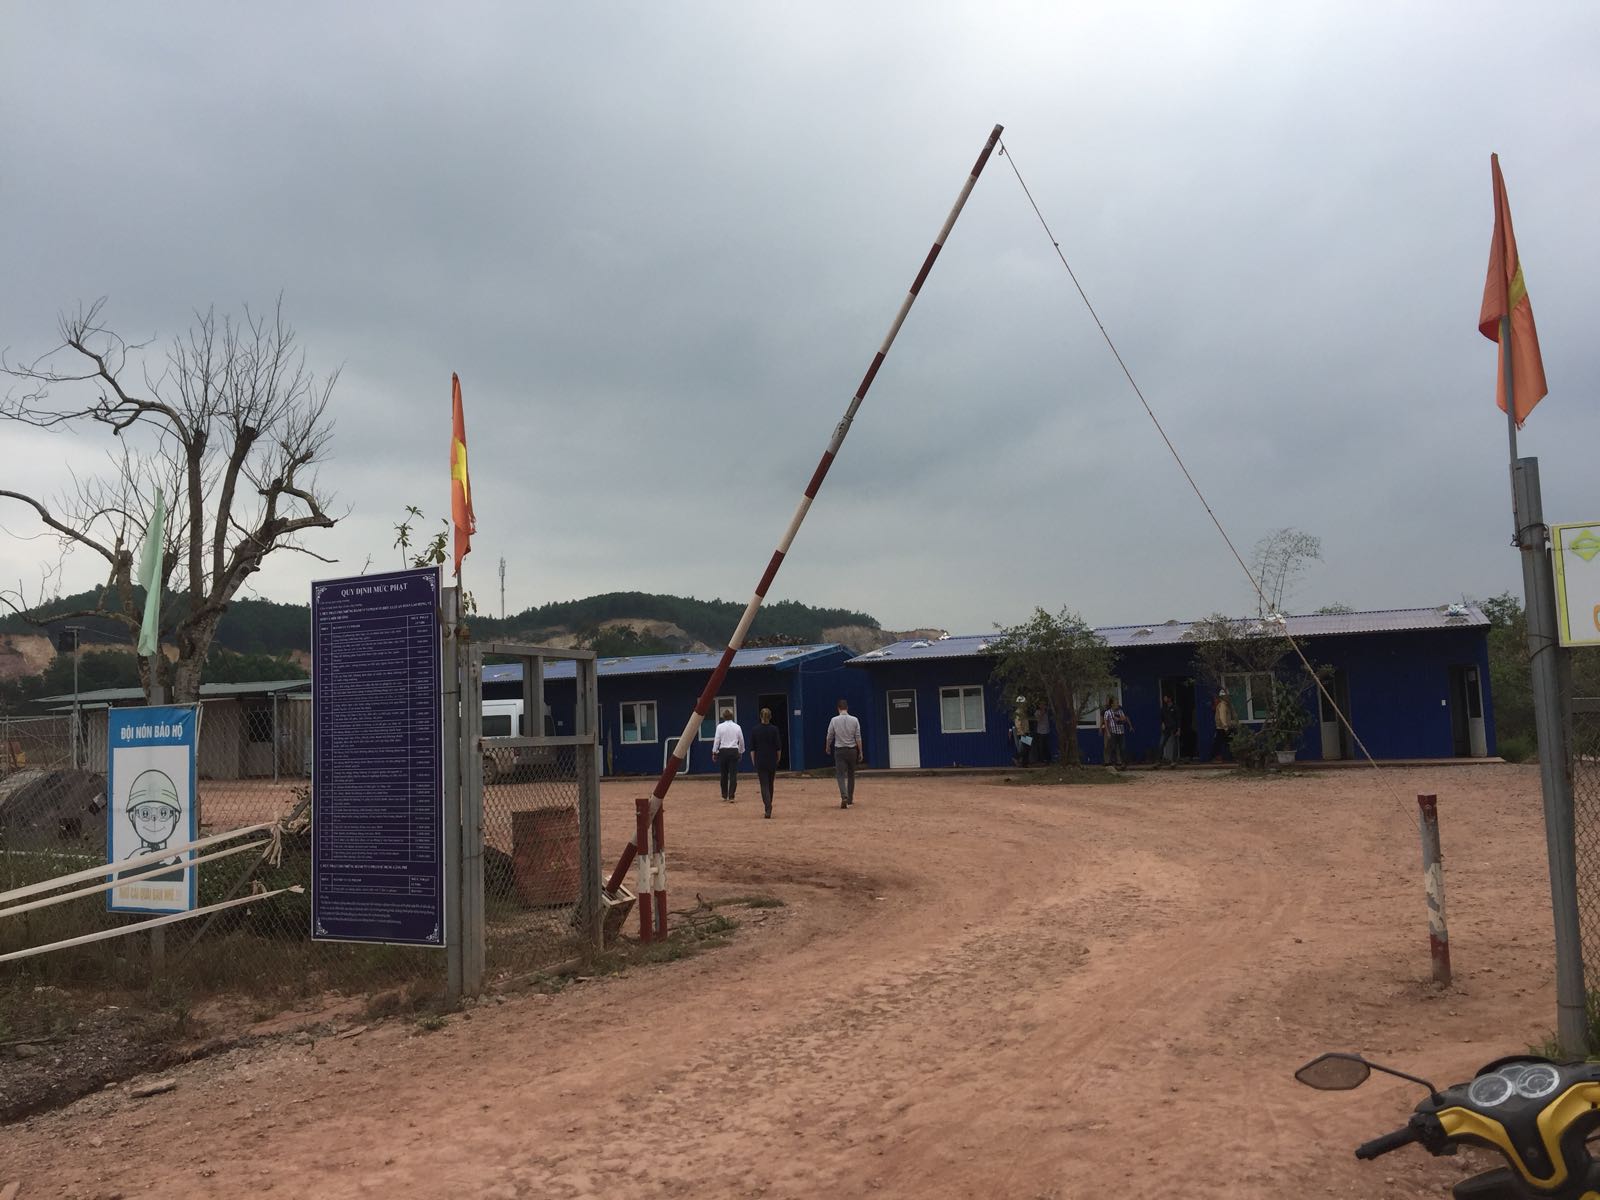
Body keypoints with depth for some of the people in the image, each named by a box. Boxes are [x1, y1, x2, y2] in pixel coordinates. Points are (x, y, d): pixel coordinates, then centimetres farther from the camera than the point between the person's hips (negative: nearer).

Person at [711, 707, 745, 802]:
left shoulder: (720, 726, -4)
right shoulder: (737, 727, 2)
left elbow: (716, 740, -4)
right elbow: (741, 741, 9)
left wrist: (714, 752, 4)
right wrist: (741, 752, 21)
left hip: (723, 751, 0)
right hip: (734, 751, 0)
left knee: (724, 774, 11)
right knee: (733, 775, 0)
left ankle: (725, 795, 19)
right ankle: (731, 796, -7)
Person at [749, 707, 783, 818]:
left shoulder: (755, 730, -3)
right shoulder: (774, 729, -5)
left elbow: (752, 749, -2)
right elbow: (779, 748, -4)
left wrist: (754, 763, 6)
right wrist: (778, 760, 9)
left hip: (760, 761, -1)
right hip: (772, 761, 1)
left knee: (764, 785, -3)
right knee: (770, 785, 15)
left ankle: (768, 807, -23)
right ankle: (768, 808, 24)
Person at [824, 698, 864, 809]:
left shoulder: (834, 720, -5)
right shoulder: (854, 720, -4)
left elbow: (829, 737, 3)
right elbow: (858, 738, -4)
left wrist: (827, 748, 21)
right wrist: (860, 752, 4)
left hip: (839, 751, -2)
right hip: (852, 750, 2)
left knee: (841, 775, -3)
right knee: (851, 775, 16)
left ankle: (844, 797, -24)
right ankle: (850, 799, 23)